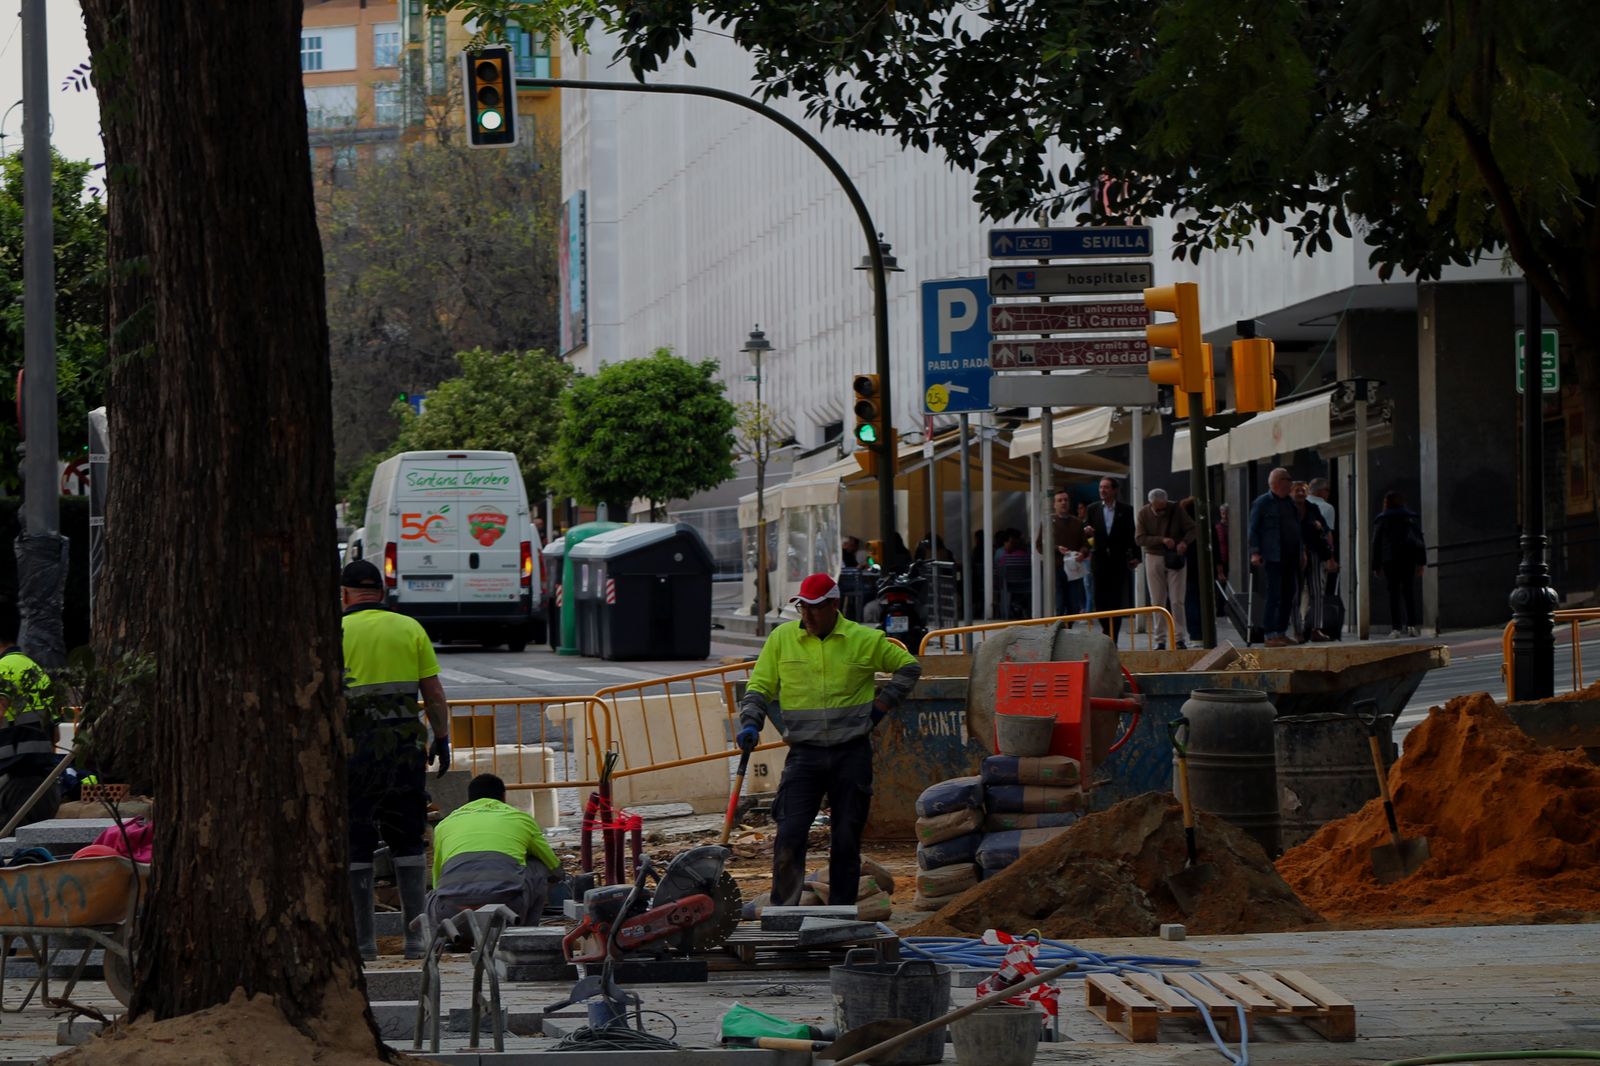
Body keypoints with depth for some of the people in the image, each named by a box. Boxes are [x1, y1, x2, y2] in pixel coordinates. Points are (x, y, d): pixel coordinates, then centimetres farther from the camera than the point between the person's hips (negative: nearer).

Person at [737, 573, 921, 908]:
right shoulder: (781, 638, 4)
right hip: (804, 754, 0)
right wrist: (751, 724, -8)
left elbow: (909, 667, 14)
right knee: (789, 835, -11)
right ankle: (782, 912, -4)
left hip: (852, 754, 0)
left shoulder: (864, 641, 2)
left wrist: (880, 706, 5)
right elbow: (759, 686, 9)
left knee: (847, 839, 5)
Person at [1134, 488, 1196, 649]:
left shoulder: (1175, 510, -4)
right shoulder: (1143, 514, -4)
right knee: (1157, 602, 2)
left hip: (1176, 558, -1)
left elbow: (1192, 529, -2)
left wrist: (1184, 542, -23)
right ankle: (1160, 640, 7)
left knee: (1177, 601, -4)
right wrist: (1162, 540, -23)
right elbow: (1139, 539, -11)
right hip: (1154, 558, 1)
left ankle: (1181, 639, -1)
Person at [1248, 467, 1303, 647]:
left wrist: (1302, 551, 16)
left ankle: (1281, 633, 12)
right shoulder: (1262, 503, -3)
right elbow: (1253, 529, -5)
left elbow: (1297, 527, 22)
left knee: (1288, 596, 6)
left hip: (1290, 557, 7)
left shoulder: (1290, 502, 18)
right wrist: (1255, 552, -13)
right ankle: (1270, 635, -8)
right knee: (1274, 595, -10)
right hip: (1272, 557, -7)